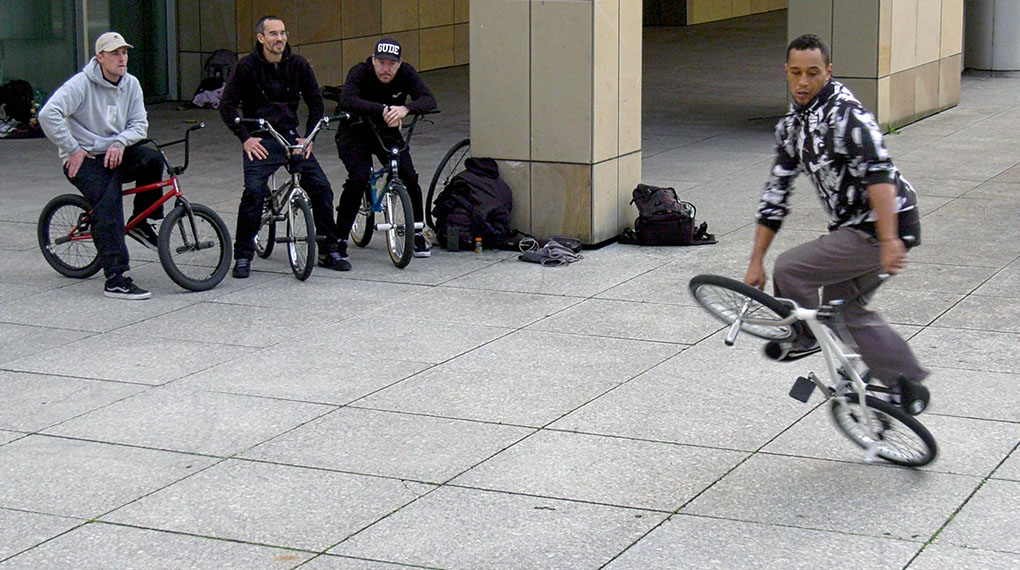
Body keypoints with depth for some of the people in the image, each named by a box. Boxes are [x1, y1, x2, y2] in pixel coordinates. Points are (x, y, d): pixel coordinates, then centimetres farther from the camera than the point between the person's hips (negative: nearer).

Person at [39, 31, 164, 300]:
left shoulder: (131, 84, 4)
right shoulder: (82, 84, -14)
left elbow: (139, 124, 3)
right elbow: (48, 115, -23)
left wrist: (120, 142, -18)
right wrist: (73, 149, -20)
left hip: (115, 154, 5)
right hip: (85, 160, -5)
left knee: (151, 158, -25)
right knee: (107, 209, -25)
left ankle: (141, 223, -5)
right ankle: (116, 280, -25)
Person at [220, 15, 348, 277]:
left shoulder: (298, 65, 2)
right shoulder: (247, 66, -6)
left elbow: (316, 102, 12)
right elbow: (227, 106, -4)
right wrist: (245, 138, -11)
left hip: (291, 136, 3)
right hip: (259, 141, -3)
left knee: (321, 187, -9)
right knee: (254, 192, -22)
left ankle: (329, 251, 6)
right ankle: (243, 256, -7)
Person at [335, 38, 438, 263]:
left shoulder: (406, 73, -16)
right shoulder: (360, 72, -25)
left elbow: (429, 100, -28)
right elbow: (347, 101, -43)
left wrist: (405, 108, -49)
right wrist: (383, 110, -54)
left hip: (387, 132, 3)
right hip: (355, 133, -3)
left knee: (408, 176, -15)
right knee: (358, 179, -24)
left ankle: (417, 234, 4)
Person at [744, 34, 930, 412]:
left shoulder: (846, 115, -20)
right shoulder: (792, 125, 9)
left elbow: (879, 175, -32)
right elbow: (775, 194, 12)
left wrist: (889, 242, -41)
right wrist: (756, 263, 10)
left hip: (887, 227, -10)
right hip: (852, 226, 10)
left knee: (790, 269, -13)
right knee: (844, 308, 16)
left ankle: (802, 339, 14)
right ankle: (906, 385, 25)